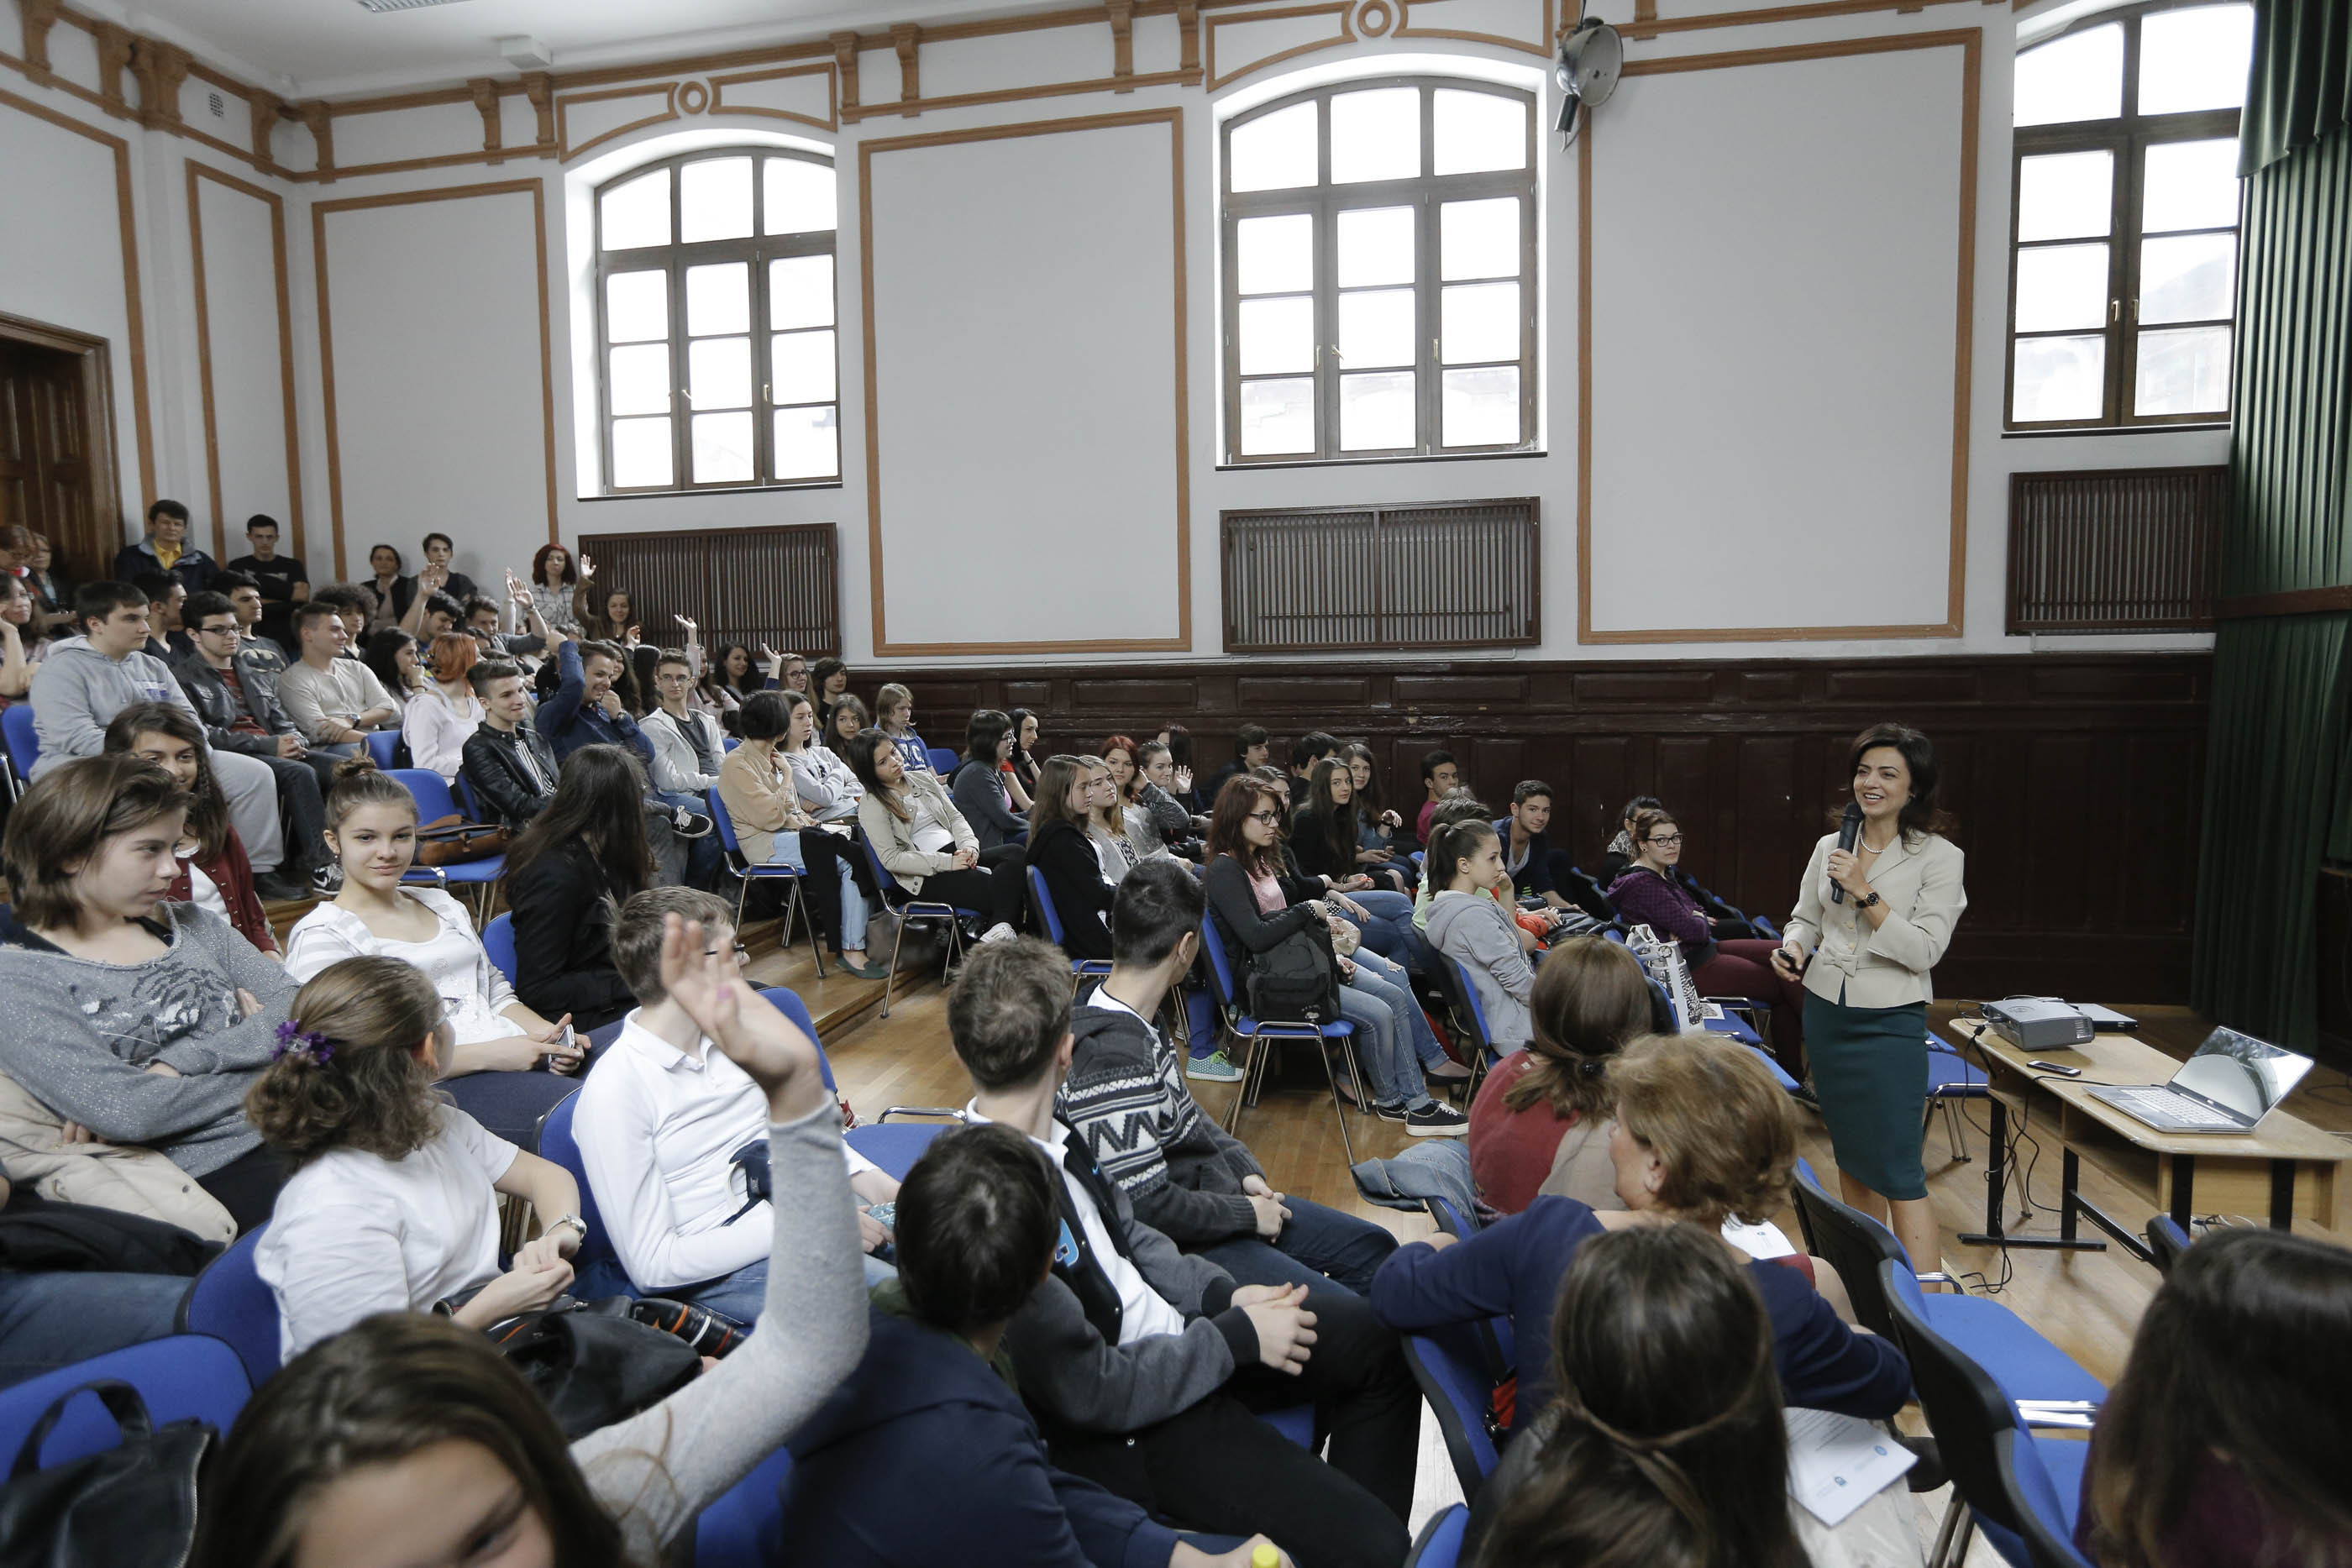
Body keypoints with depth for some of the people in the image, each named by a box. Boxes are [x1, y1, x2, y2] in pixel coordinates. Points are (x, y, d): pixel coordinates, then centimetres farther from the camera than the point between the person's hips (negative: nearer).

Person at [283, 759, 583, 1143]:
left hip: (516, 1052, 7)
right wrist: (488, 1055, -16)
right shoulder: (320, 936, 1)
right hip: (435, 1089, -6)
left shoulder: (443, 905, 23)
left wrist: (540, 1032, 1)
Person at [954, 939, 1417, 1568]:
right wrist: (1236, 1336, -15)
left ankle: (1348, 1515, 25)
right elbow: (1094, 1392, -25)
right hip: (1131, 1427, -9)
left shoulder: (1047, 1134, -4)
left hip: (1176, 1328, 9)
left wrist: (1224, 1293, -2)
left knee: (1385, 1345, 9)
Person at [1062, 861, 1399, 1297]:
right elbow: (1148, 1206, -27)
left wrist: (1245, 1170, 4)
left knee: (1375, 1248, 16)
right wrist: (1248, 1214, -13)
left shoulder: (1138, 1021, 2)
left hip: (1218, 1189, 10)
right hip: (1186, 1245, -10)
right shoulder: (1113, 1061, -30)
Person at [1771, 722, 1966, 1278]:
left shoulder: (1940, 857, -8)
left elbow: (1924, 950, -15)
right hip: (1825, 1015, 5)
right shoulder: (1829, 847, 6)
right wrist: (1792, 946, -6)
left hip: (1890, 1023, -5)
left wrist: (1864, 892, -21)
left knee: (1899, 1170, -7)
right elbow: (1805, 919, 15)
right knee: (1850, 1155, 16)